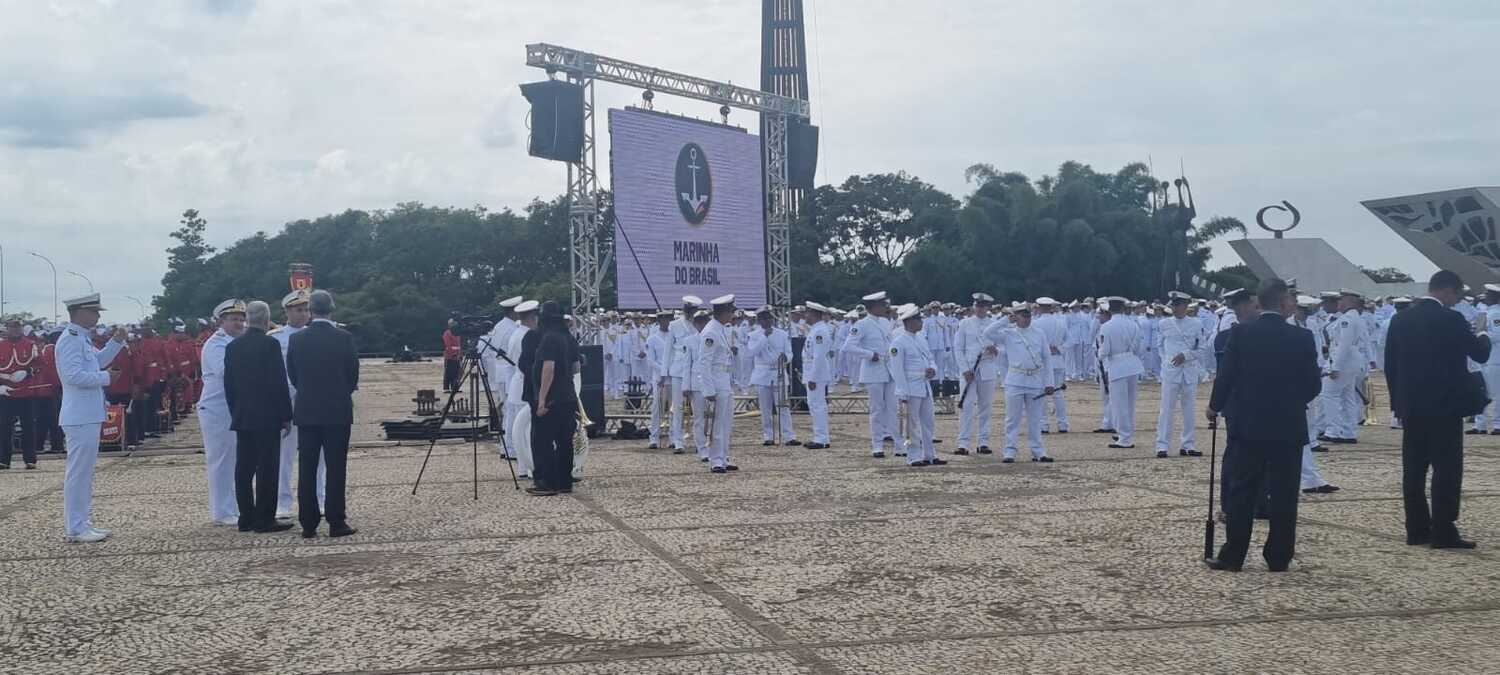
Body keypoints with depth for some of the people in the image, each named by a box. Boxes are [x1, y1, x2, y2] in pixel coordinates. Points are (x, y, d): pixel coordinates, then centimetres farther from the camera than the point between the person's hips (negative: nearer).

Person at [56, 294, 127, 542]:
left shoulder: (81, 338, 14)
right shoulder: (71, 339, -16)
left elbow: (98, 361, 27)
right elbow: (74, 375, -25)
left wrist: (116, 341, 15)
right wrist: (106, 378, -18)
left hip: (88, 415, 11)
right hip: (80, 417, -11)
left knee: (83, 472, 16)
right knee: (78, 472, -6)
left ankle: (80, 524, 23)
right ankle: (75, 529, -2)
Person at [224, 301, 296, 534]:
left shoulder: (232, 347, 8)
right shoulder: (270, 344, -11)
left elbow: (228, 385, 11)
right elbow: (279, 383, -12)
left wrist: (236, 414, 19)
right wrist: (286, 416, -6)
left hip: (242, 418, 6)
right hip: (268, 418, -6)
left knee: (244, 469, 9)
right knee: (267, 469, -3)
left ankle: (246, 519, 14)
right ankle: (265, 520, -2)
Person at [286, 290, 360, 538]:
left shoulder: (296, 339, -1)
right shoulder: (344, 338, -8)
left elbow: (292, 375, 6)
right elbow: (354, 376, -1)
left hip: (306, 412, 2)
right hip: (337, 411, -2)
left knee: (307, 468, 7)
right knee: (336, 468, 2)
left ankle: (308, 524, 8)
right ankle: (336, 522, 1)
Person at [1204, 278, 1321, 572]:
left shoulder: (1240, 333, -6)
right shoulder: (1302, 337, -5)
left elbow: (1226, 375, -5)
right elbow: (1313, 384, 0)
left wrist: (1215, 407, 12)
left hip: (1249, 425, 0)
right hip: (1289, 427, 0)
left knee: (1241, 492, 5)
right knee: (1284, 496, 7)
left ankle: (1232, 556, 6)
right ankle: (1279, 558, 11)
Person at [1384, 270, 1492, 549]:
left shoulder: (1400, 319, 6)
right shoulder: (1451, 319, -12)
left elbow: (1390, 364, 9)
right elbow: (1480, 354, -4)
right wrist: (1484, 337, 19)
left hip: (1410, 407, 6)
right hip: (1445, 407, -6)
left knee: (1414, 470, 8)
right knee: (1447, 470, -1)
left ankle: (1417, 530, 12)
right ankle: (1443, 531, -3)